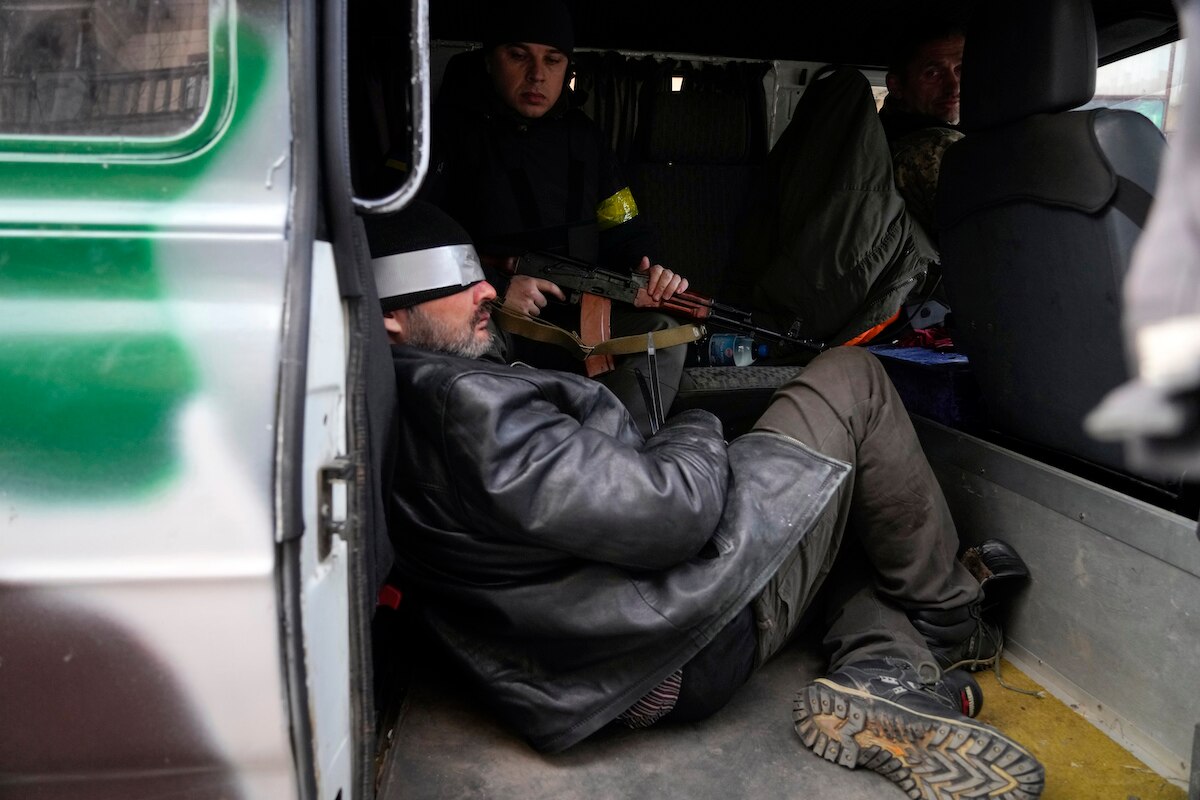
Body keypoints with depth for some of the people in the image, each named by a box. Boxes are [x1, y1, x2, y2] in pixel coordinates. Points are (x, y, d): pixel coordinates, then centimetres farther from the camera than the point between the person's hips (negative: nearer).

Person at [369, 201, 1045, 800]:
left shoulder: (400, 408, 9)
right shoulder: (464, 403, -25)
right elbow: (674, 511, -26)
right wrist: (698, 430, -4)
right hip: (692, 648, -10)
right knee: (851, 383, 2)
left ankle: (883, 677, 4)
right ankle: (949, 625, 15)